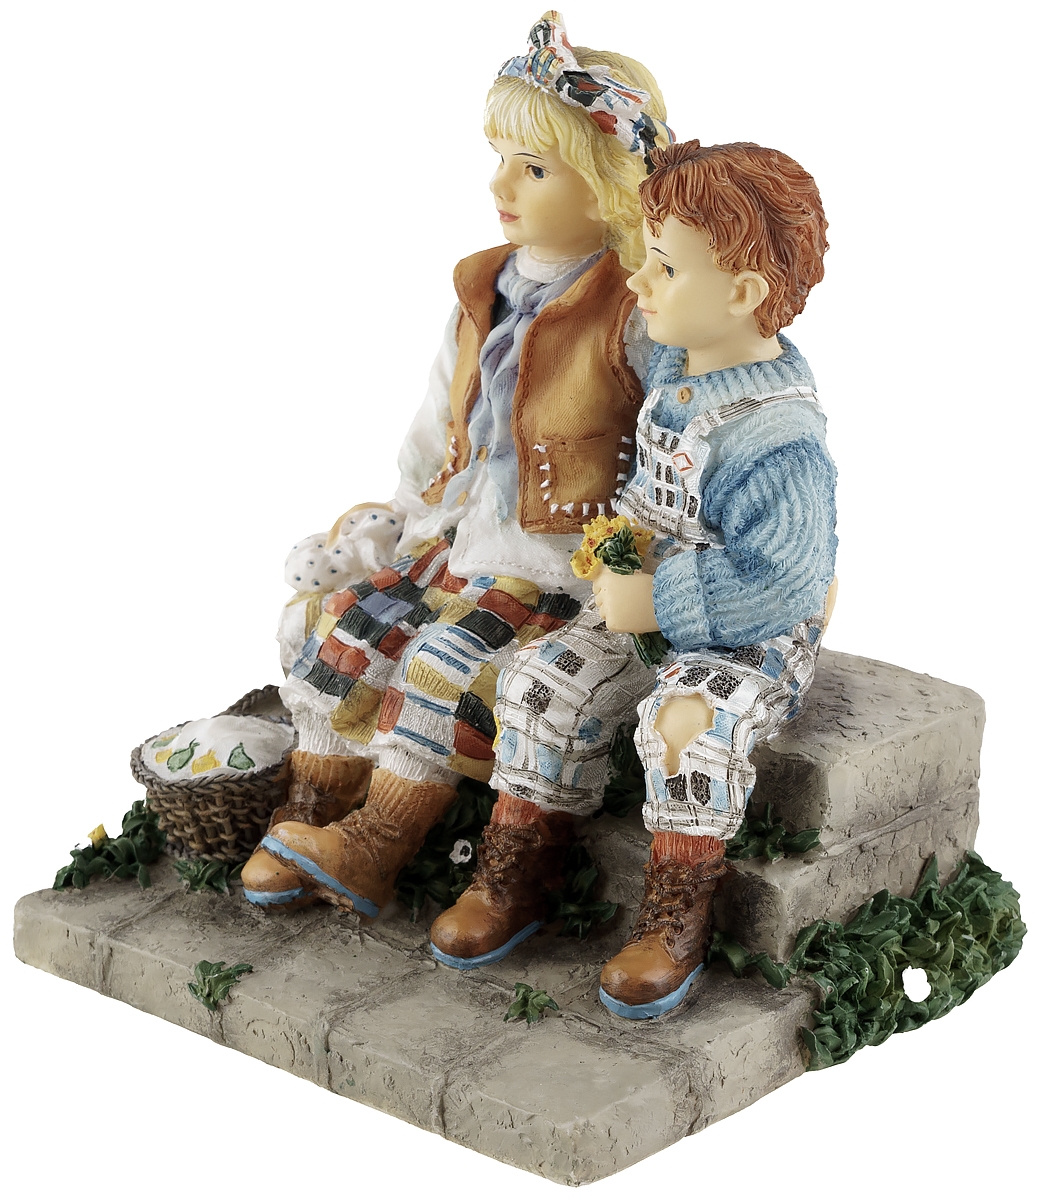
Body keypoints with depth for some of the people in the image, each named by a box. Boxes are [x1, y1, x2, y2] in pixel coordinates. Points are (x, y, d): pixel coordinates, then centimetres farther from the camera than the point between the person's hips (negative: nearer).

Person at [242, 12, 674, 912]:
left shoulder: (632, 317, -14)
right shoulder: (482, 294, 9)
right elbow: (442, 420, 19)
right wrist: (411, 516, 13)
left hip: (564, 561, -7)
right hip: (463, 536, 8)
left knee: (450, 664, -22)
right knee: (349, 627, -4)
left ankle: (372, 848, -10)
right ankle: (309, 815, 5)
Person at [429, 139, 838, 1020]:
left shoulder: (776, 436, -26)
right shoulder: (676, 363, 1)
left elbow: (781, 582, -28)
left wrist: (657, 603, -26)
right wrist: (622, 532, 10)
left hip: (755, 635, -8)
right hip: (653, 601, 8)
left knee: (690, 720, -33)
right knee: (547, 682, -7)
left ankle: (676, 921, -13)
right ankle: (517, 879, 7)